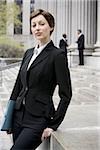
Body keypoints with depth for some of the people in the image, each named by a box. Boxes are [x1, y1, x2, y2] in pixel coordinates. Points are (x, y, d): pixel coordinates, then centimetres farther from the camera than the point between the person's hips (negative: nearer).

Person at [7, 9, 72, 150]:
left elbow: (66, 94, -9)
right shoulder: (29, 53, 12)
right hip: (19, 115, 7)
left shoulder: (57, 55, -9)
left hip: (39, 119, -7)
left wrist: (54, 124, -10)